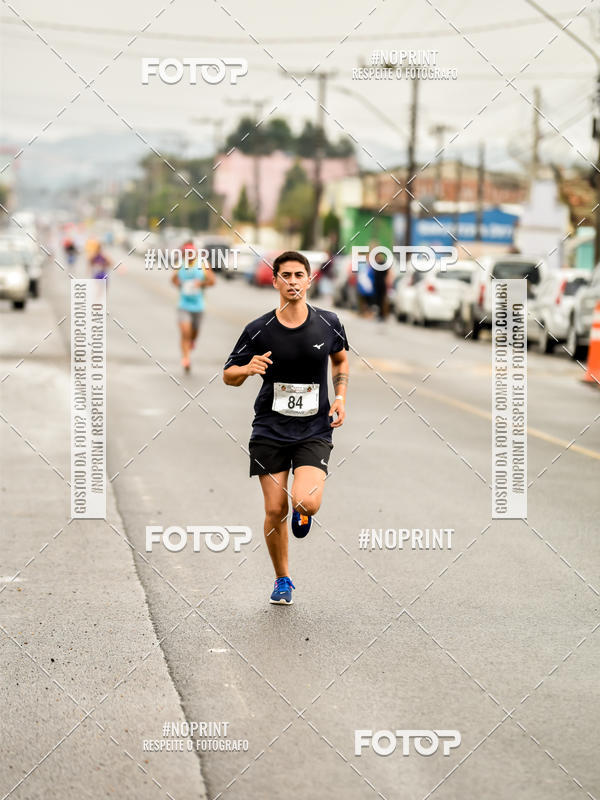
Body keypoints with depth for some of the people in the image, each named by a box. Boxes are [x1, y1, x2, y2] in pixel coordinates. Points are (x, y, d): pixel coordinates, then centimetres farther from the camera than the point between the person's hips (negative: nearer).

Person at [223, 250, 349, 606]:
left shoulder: (328, 323, -2)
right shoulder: (259, 330, -5)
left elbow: (340, 359, 19)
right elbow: (229, 375, 3)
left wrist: (340, 397, 5)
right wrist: (248, 368, -19)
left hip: (315, 431, 0)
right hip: (270, 430, 1)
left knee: (306, 503, -22)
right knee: (275, 511, 0)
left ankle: (303, 514, 17)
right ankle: (282, 579, 23)